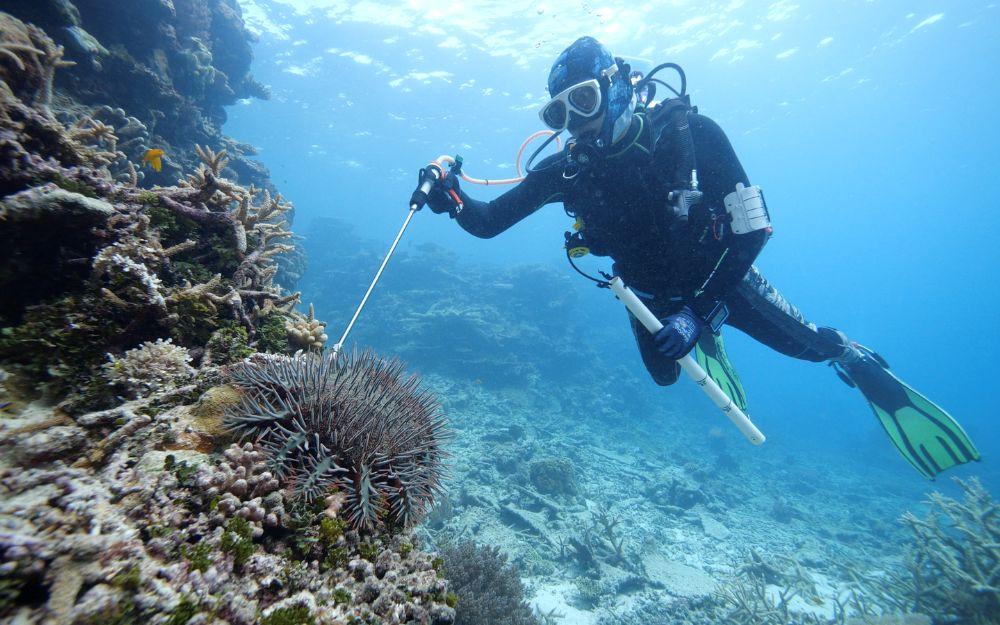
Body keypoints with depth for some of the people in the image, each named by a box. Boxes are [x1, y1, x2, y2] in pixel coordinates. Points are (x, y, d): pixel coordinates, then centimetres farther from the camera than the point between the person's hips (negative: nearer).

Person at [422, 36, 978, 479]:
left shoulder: (690, 132, -27)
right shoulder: (567, 168, -20)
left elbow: (755, 227, -25)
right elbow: (488, 223, -18)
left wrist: (699, 310, -30)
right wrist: (454, 199, -37)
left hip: (723, 278, -2)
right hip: (652, 294, 3)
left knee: (809, 344, 3)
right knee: (665, 375, 13)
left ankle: (862, 366, 40)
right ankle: (707, 346, 47)